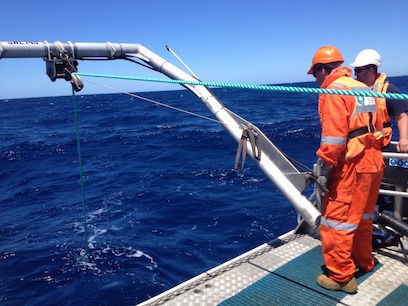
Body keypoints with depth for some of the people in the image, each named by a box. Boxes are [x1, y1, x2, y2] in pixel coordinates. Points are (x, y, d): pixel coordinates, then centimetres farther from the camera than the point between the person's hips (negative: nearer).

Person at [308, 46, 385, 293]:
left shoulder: (333, 91, -12)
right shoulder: (363, 88, 15)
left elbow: (334, 136, -20)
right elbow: (370, 125, 18)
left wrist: (324, 169, -16)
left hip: (352, 165, -9)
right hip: (373, 160, 9)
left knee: (336, 220, 1)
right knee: (362, 216, 22)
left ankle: (341, 277, 10)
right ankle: (364, 262, 38)